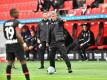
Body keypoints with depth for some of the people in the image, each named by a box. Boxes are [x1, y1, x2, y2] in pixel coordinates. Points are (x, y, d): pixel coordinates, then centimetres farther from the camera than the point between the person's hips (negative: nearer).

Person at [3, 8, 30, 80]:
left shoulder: (5, 23, 9)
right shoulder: (17, 23, -11)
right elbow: (18, 35, -20)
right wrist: (24, 44, -18)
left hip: (8, 44, 6)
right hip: (16, 44, -6)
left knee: (10, 62, 10)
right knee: (23, 61, 1)